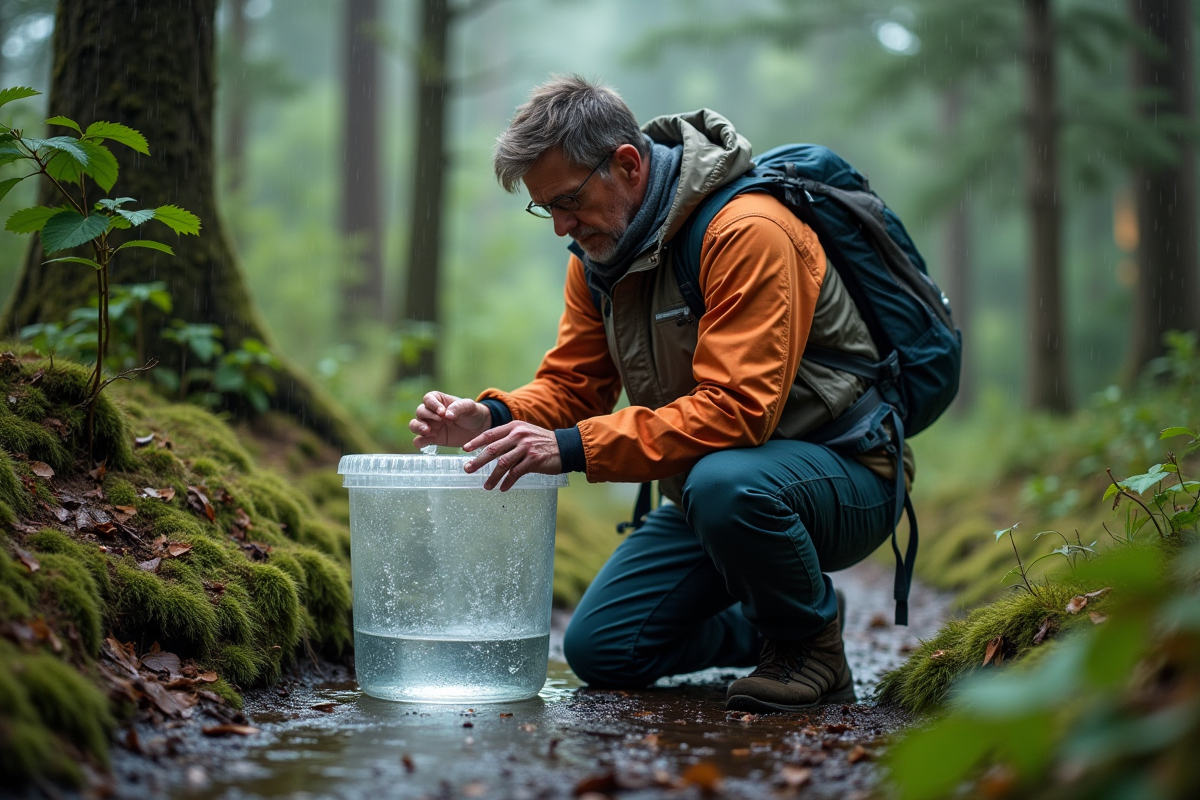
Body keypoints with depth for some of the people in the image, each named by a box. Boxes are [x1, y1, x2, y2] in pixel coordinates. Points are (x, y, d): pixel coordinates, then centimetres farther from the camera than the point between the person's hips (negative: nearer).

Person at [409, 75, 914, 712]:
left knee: (724, 482, -40)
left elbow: (735, 408, -33)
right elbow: (572, 384, 4)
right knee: (599, 651, 1)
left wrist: (574, 448, -36)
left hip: (843, 477, -8)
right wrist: (493, 417, -18)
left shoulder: (747, 230, -26)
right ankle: (768, 630, 23)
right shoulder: (599, 253, 2)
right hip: (712, 483, 8)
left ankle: (812, 643, -11)